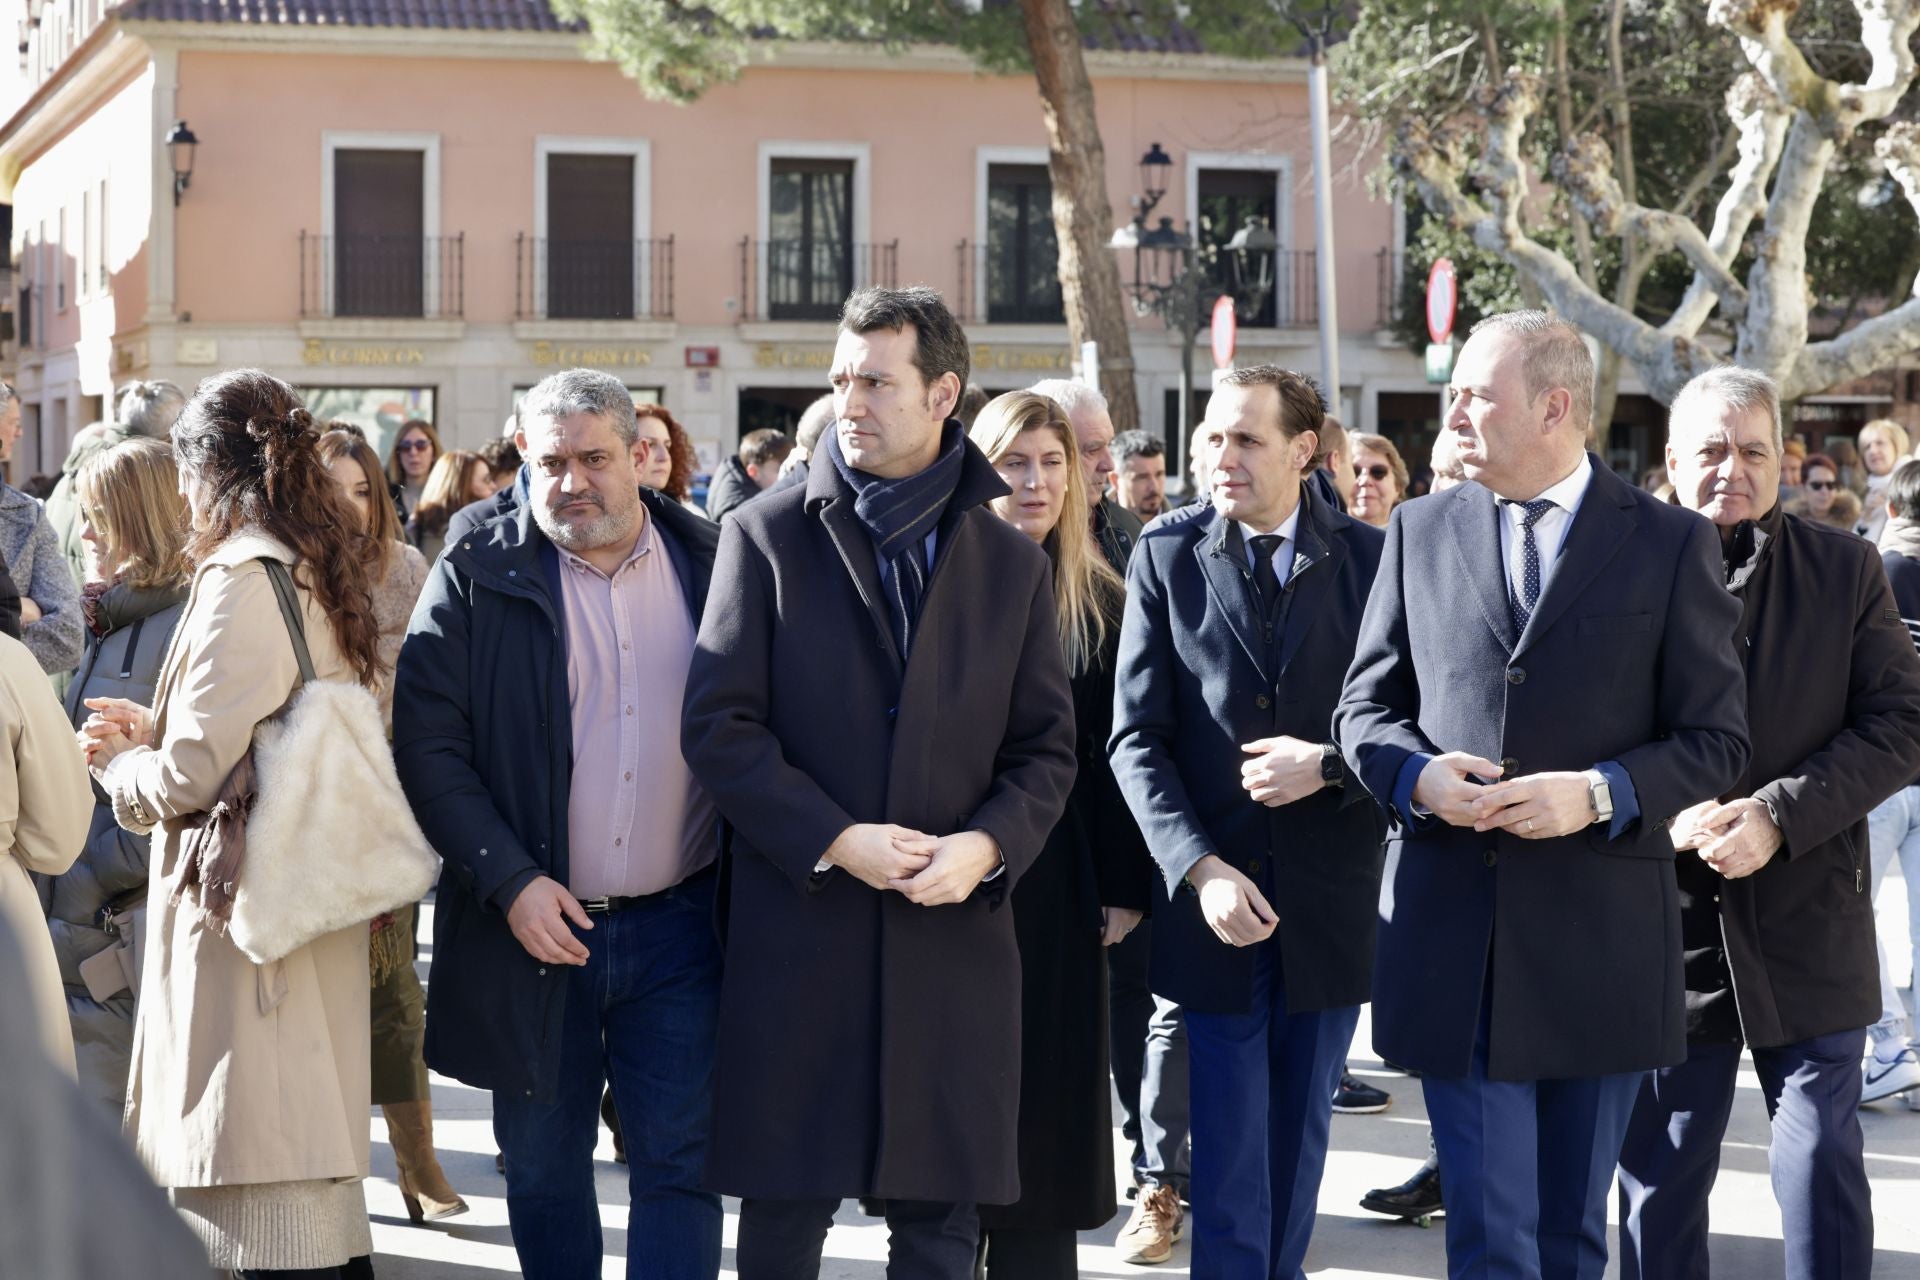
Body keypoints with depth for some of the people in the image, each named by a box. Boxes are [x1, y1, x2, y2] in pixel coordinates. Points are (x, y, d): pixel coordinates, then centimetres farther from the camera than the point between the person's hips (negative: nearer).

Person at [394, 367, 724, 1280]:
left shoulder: (713, 564, 3)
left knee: (679, 1164, -1)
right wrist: (512, 882, -15)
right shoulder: (476, 579, -2)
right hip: (532, 926, 0)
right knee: (545, 1171, 11)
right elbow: (428, 748, -5)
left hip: (678, 928, 0)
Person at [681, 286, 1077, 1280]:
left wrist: (987, 844, -10)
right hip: (799, 927, -2)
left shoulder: (1011, 562, 10)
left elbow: (1046, 748, 9)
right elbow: (718, 727, -3)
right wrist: (835, 840, -14)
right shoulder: (768, 537, 3)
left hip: (955, 930, 2)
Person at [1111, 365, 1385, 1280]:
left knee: (1299, 1144, 10)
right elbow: (1138, 740, -3)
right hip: (1218, 901, -1)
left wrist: (1330, 764, -15)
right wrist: (1202, 871, -15)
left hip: (1330, 904, 1)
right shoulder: (1167, 560, 2)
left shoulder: (1371, 561, 2)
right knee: (1228, 1154, -1)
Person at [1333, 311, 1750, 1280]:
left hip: (1599, 936, -1)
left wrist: (1600, 794, -17)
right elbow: (1366, 707, 11)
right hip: (1452, 932, 1)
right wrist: (1417, 773, -11)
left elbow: (1715, 737, 0)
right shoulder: (1420, 533, 8)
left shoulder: (1671, 544, 1)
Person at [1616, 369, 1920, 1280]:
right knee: (1659, 1178, 10)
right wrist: (1664, 813, -17)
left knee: (1822, 1171, 5)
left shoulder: (1846, 571, 2)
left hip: (1808, 924, 0)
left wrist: (1779, 814, -15)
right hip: (1667, 923, 0)